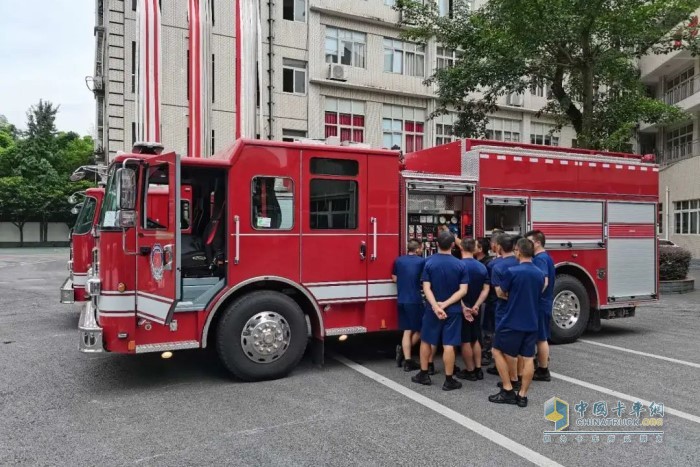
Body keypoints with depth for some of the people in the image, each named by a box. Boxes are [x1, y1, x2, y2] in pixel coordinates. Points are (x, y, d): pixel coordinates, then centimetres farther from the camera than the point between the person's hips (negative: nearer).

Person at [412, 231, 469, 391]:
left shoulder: (429, 262, -6)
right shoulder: (460, 265, -5)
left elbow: (426, 288, -13)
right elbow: (463, 290, -10)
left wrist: (436, 306, -18)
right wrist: (446, 304, -13)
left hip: (432, 310, 0)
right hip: (453, 310, 0)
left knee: (426, 341, 15)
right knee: (449, 345, 2)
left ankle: (423, 374, 24)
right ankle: (449, 380, 9)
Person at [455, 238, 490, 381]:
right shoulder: (482, 267, 3)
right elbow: (486, 289, -2)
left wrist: (463, 307, -18)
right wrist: (476, 306, -8)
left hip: (462, 309, -5)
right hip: (475, 309, 5)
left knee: (465, 341, 3)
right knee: (475, 339, 15)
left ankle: (470, 371, 10)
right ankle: (478, 369, 19)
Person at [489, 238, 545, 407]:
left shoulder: (512, 271, -15)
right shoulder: (540, 274, 5)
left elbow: (500, 293, -4)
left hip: (512, 321, -6)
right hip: (531, 322, 6)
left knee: (498, 351, 10)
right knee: (528, 358, 8)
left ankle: (508, 390, 9)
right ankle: (522, 395, 12)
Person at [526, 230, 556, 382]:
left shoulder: (539, 259, -18)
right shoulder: (546, 257, 13)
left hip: (539, 304, -10)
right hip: (544, 303, 10)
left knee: (541, 338, -2)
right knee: (542, 337, 16)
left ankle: (543, 371, 6)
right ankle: (542, 366, 25)